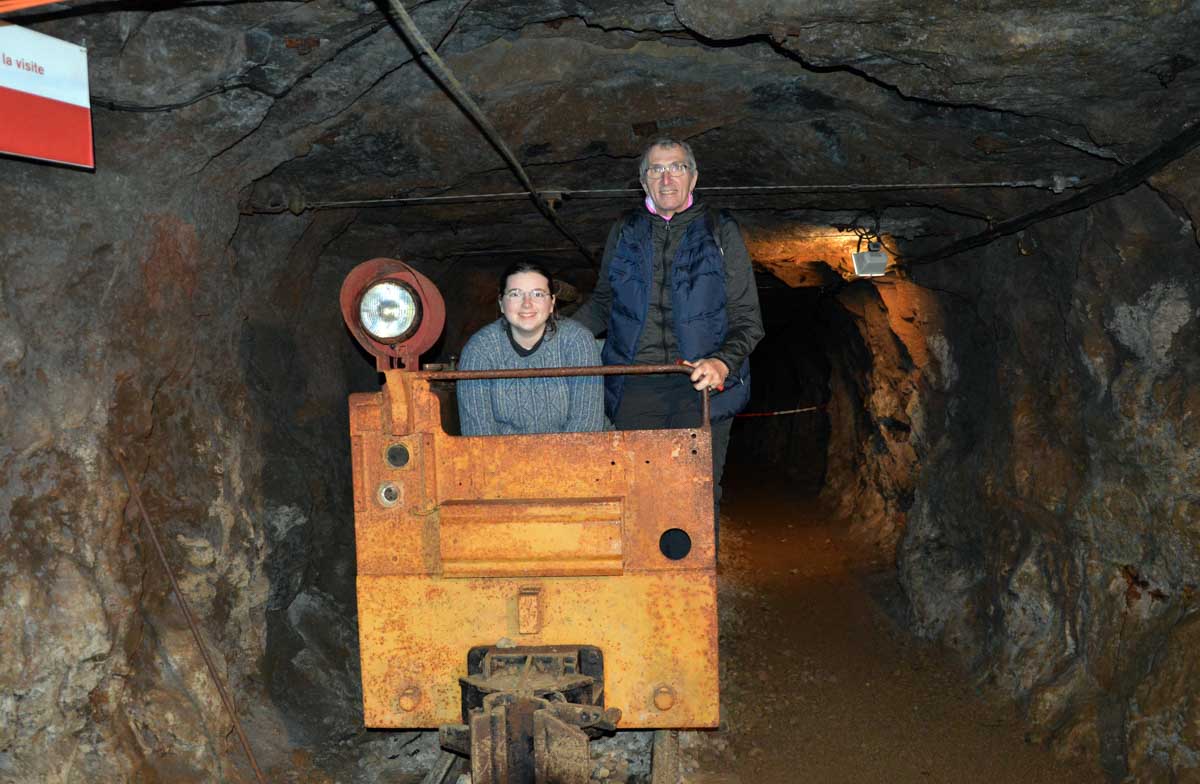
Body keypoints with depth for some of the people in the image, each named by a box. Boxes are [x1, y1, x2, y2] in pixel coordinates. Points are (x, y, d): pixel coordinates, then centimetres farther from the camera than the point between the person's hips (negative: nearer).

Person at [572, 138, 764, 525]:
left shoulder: (720, 233, 9)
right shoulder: (624, 233, 16)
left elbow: (746, 319, 5)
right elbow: (602, 305, 26)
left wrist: (723, 362, -15)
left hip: (700, 384, -2)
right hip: (635, 388, 2)